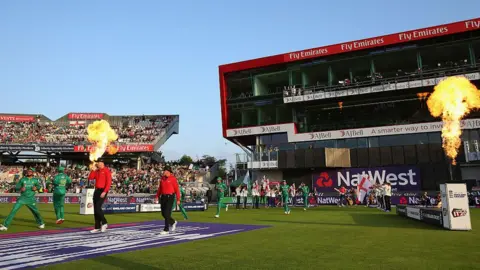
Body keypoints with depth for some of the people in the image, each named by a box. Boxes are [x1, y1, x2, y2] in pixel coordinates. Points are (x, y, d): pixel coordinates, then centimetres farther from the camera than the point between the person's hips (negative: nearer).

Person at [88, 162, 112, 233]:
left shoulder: (106, 170, -9)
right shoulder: (97, 171, 14)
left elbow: (109, 182, -15)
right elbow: (90, 178, 8)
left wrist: (104, 192, -20)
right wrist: (93, 170, -1)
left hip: (102, 191, -8)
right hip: (96, 190, 8)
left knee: (98, 208, -15)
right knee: (95, 209, 7)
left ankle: (104, 223, 3)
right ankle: (97, 227, 13)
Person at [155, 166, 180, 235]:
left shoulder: (173, 179, -9)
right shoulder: (162, 178, 9)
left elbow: (177, 189, -9)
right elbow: (160, 188, 15)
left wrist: (178, 199, -11)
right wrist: (157, 196, 7)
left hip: (170, 197, -6)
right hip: (163, 197, 6)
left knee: (167, 213, -8)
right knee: (163, 213, 10)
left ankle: (166, 229, 2)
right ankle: (173, 222, 35)